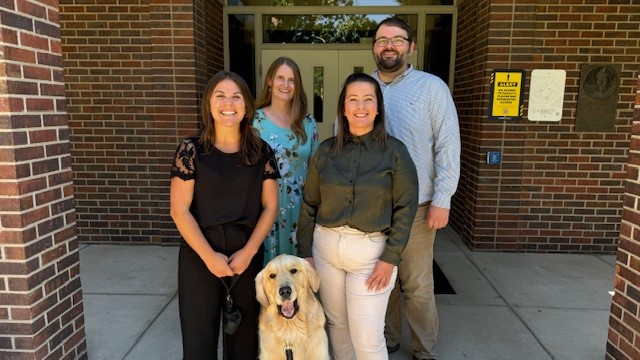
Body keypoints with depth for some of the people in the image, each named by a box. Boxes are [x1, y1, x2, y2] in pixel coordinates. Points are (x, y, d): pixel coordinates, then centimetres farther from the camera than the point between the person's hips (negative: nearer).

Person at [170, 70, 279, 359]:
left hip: (248, 255, 2)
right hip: (199, 255, -1)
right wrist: (209, 256, -14)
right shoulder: (191, 149, -6)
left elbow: (270, 207, 0)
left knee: (245, 335, 14)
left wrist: (248, 251, -10)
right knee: (199, 336, 11)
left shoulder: (262, 151, 0)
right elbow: (179, 211, -8)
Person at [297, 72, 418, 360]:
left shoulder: (395, 151, -4)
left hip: (371, 250, -3)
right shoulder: (326, 150, 3)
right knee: (336, 323, 17)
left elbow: (405, 207, -5)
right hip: (326, 246, 3)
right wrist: (305, 252, 4)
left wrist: (390, 258, -10)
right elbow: (310, 204, 6)